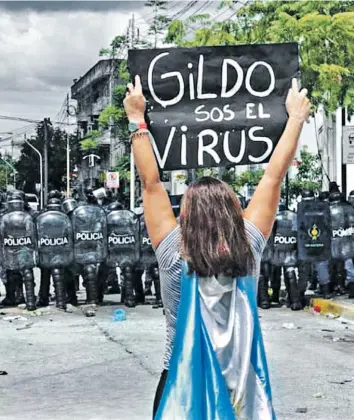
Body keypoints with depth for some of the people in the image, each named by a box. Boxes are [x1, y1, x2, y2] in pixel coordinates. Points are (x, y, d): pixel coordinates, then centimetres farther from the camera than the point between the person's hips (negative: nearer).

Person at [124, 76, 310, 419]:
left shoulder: (174, 257, -17)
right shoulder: (248, 252, -13)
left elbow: (151, 183, -10)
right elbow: (273, 178, -6)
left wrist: (137, 120, -3)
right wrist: (296, 118, 2)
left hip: (182, 384, -1)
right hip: (240, 388, 2)